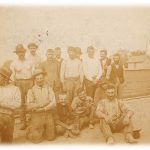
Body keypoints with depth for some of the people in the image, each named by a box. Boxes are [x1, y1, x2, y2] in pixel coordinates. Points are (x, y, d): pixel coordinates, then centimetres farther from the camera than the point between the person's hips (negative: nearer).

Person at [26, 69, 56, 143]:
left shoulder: (49, 89, 1)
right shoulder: (31, 91, -3)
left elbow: (53, 103, -8)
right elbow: (29, 106, -12)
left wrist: (42, 109, -17)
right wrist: (43, 104, -17)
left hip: (48, 115, 2)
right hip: (36, 116, -2)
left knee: (50, 137, 8)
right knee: (36, 139, 0)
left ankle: (44, 131, 38)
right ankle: (31, 131, 30)